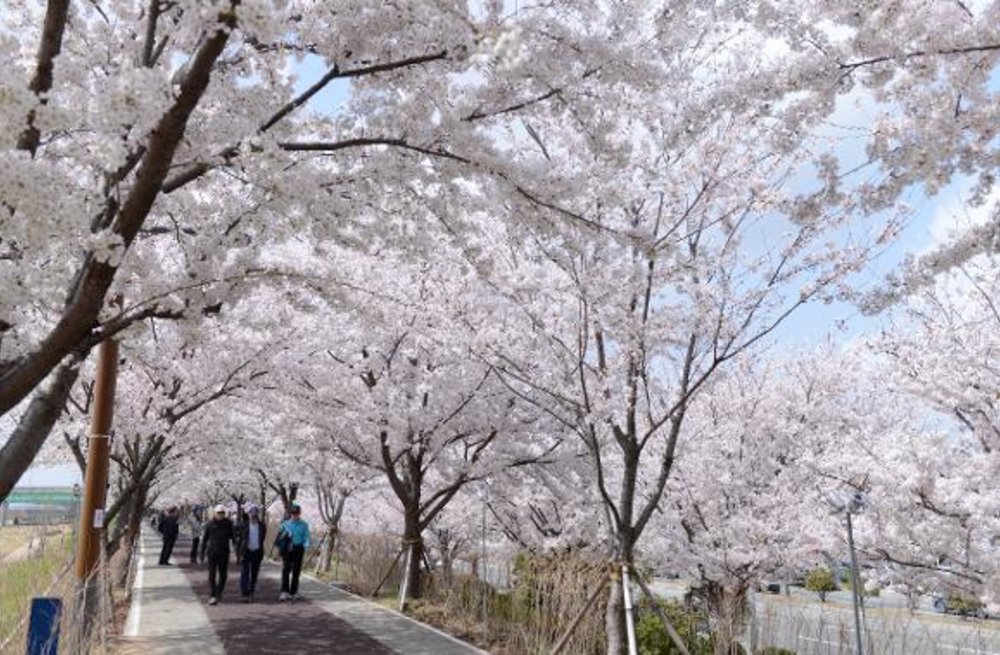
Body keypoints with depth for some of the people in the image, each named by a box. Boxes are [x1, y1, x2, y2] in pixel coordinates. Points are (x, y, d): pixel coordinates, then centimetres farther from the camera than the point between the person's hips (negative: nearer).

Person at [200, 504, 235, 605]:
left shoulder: (228, 524, -1)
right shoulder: (209, 524, -3)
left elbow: (232, 536, 8)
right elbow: (204, 539, 5)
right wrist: (202, 552, 6)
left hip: (224, 553, 1)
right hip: (212, 552, -1)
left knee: (223, 574, 4)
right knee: (212, 574, -2)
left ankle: (219, 593, 22)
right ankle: (213, 595, 6)